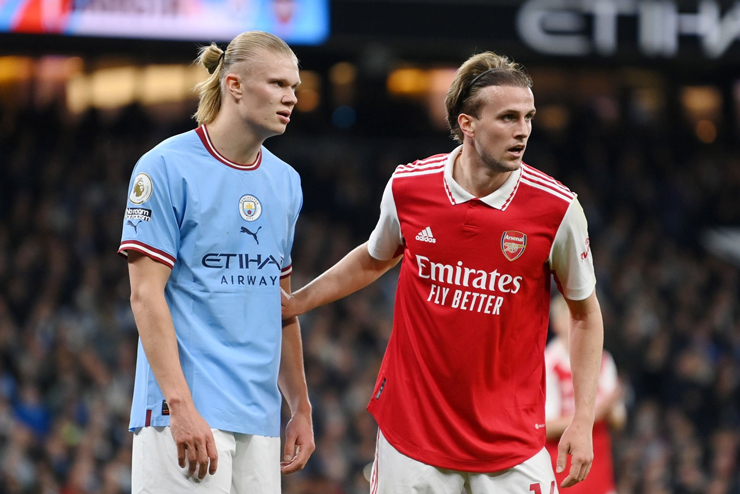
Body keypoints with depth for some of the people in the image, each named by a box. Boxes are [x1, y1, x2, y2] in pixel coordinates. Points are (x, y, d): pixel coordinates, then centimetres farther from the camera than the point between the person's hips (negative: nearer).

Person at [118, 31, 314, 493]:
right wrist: (181, 406, -18)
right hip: (186, 414, -7)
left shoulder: (285, 181, 15)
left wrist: (301, 409, 18)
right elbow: (146, 294, -10)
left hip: (260, 420, 7)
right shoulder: (166, 168, -5)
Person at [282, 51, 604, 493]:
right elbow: (374, 259, 18)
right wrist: (295, 303, 13)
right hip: (411, 422, 1)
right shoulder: (408, 187, -5)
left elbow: (586, 314, 2)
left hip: (511, 436, -1)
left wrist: (583, 422, -4)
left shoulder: (557, 208, -10)